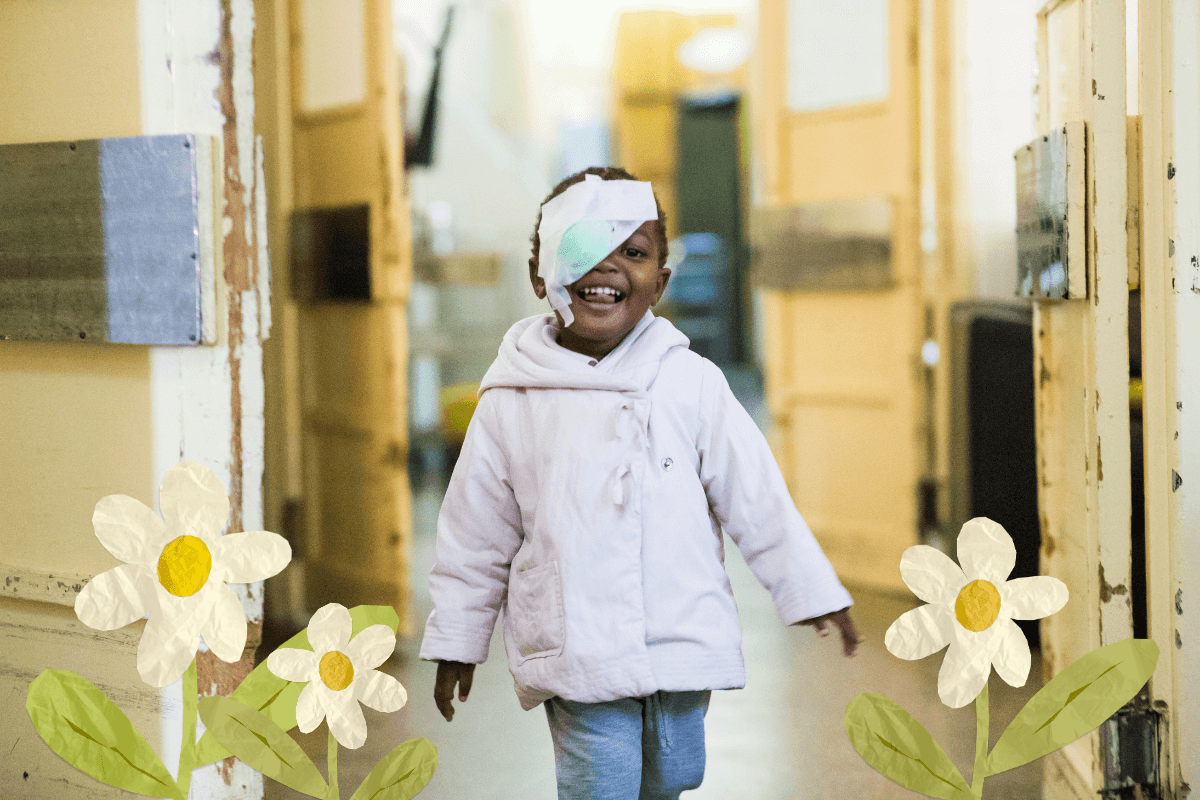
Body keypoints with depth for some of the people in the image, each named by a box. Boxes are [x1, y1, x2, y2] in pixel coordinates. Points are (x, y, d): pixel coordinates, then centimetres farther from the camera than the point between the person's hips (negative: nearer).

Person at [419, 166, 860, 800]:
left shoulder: (690, 382, -2)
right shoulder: (510, 401, -2)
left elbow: (756, 497, 5)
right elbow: (475, 534, 6)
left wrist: (809, 592, 9)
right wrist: (455, 642, 11)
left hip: (682, 646, 2)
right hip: (576, 654, -1)